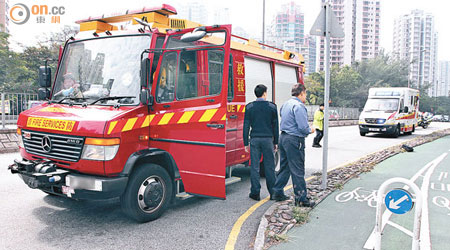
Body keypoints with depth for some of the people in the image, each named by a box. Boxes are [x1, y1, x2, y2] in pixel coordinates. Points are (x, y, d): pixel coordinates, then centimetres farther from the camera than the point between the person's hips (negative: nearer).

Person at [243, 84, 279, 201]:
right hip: (268, 139, 0)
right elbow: (275, 126, 3)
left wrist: (246, 143, 5)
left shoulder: (249, 107, 1)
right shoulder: (272, 107, 0)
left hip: (254, 139, 0)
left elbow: (246, 126, 0)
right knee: (269, 166, 7)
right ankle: (273, 192, 15)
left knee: (255, 166, 5)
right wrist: (276, 142, 11)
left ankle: (255, 193, 8)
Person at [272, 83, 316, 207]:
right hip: (294, 140, -9)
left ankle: (278, 193, 23)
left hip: (283, 137, 9)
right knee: (298, 170, -3)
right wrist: (310, 130, 0)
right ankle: (301, 198, 3)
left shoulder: (285, 104, 15)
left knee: (284, 167, 17)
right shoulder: (298, 106, -15)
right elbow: (303, 126, -21)